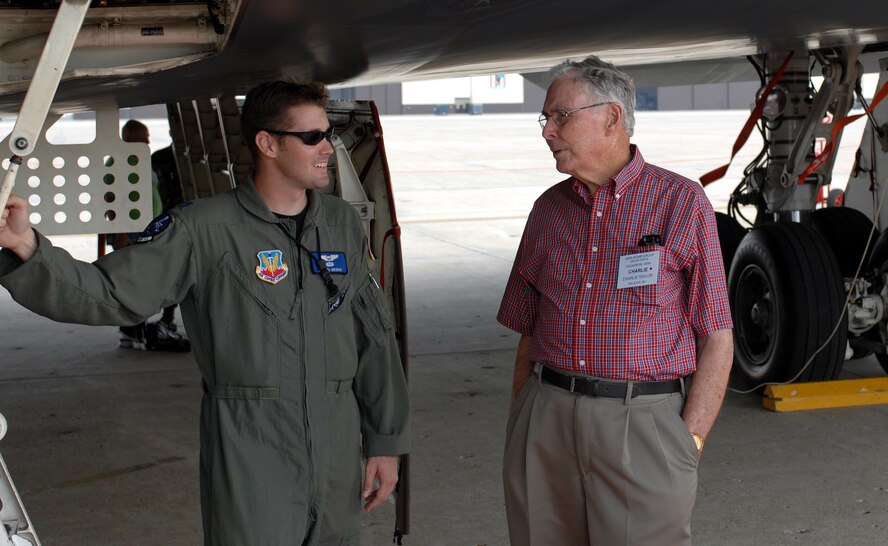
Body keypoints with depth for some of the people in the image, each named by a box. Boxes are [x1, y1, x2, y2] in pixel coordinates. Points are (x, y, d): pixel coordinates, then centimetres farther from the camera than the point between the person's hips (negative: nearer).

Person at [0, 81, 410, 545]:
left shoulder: (342, 223, 10)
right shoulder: (204, 230, -7)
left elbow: (374, 339, 14)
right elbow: (107, 294, -14)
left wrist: (385, 442, 13)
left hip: (337, 455, 5)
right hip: (249, 461, -5)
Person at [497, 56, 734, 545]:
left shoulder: (682, 203, -1)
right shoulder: (549, 209, 13)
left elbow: (716, 340, -3)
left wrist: (689, 441, -11)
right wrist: (520, 428, 7)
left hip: (641, 424, -4)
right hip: (545, 423, 4)